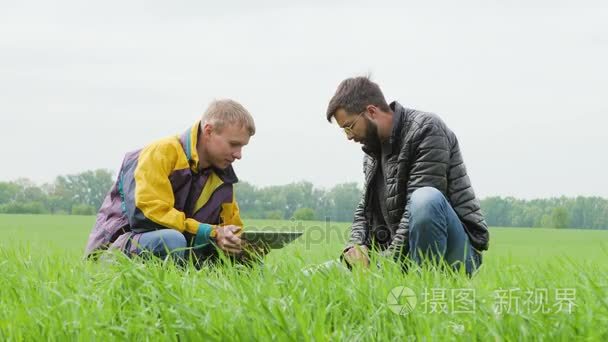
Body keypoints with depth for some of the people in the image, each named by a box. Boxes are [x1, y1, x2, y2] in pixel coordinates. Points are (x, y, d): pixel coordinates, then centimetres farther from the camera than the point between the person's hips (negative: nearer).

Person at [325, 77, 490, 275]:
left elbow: (427, 202, -21)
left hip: (458, 252, -7)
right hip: (400, 256, 7)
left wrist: (389, 261, -24)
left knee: (425, 198, -37)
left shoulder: (426, 130, -12)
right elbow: (365, 209, 16)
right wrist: (355, 246, -7)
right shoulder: (373, 150, 14)